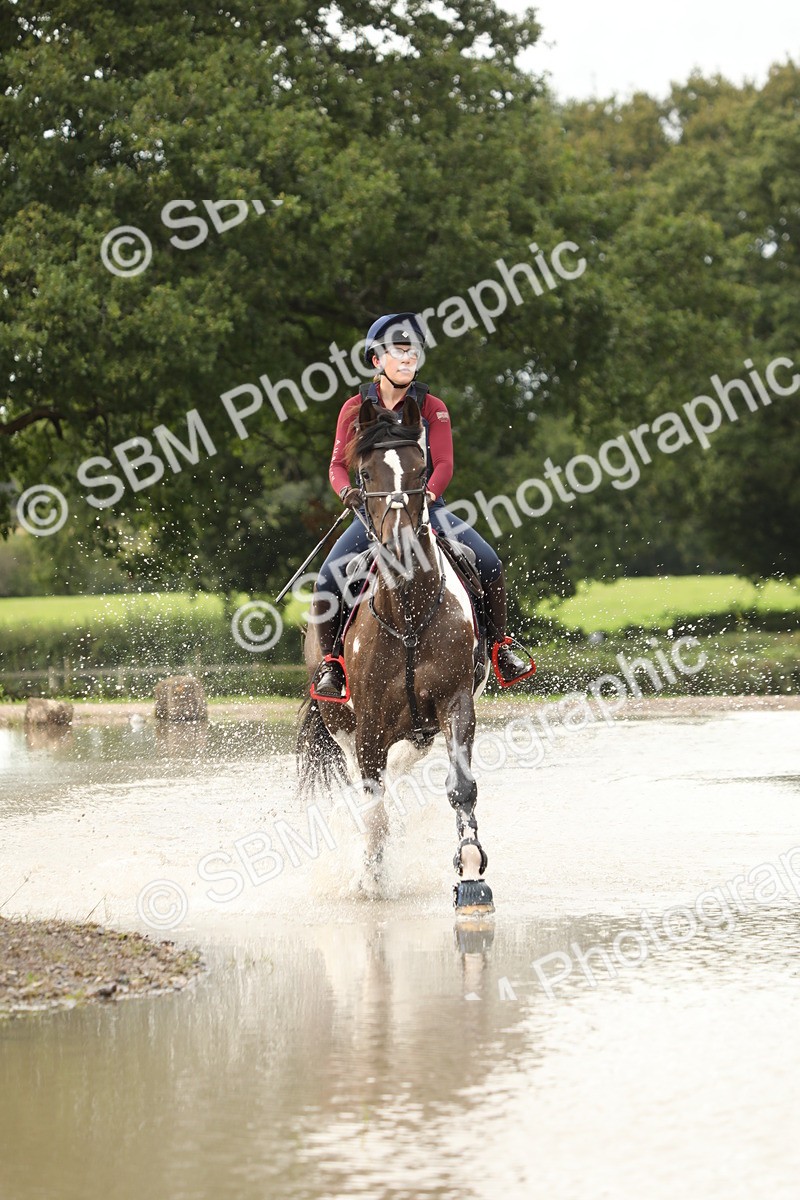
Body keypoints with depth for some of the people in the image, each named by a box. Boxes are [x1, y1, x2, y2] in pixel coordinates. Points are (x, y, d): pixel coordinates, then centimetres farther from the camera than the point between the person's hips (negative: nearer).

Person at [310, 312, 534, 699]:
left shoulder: (432, 408, 3)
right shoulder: (355, 409, 4)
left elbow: (443, 464, -6)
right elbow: (338, 465, -1)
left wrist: (428, 494, -27)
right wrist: (347, 491, -24)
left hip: (426, 506, 1)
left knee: (489, 563, -17)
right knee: (328, 578, -25)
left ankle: (500, 648, 0)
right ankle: (329, 662, -11)